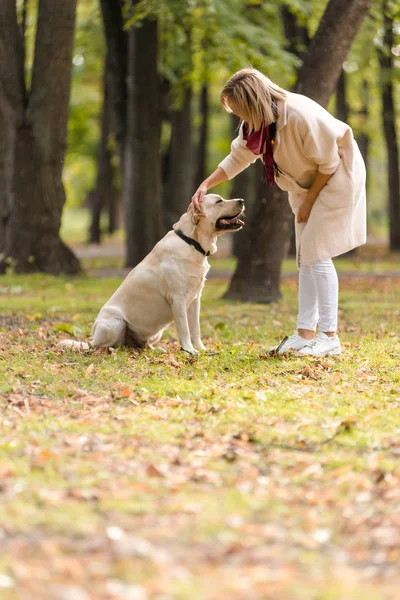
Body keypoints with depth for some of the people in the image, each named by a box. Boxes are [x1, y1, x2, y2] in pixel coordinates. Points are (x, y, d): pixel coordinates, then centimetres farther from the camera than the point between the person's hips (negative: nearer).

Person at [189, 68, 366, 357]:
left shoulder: (300, 114, -32)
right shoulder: (255, 122, -8)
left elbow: (328, 162, -23)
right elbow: (237, 157, 7)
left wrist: (309, 200, -14)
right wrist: (205, 186, -2)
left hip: (337, 178, -8)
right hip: (307, 183, 8)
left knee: (316, 253, -13)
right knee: (306, 257, 6)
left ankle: (330, 336, -9)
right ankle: (306, 332, 9)